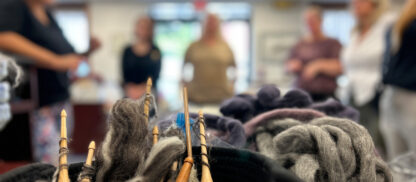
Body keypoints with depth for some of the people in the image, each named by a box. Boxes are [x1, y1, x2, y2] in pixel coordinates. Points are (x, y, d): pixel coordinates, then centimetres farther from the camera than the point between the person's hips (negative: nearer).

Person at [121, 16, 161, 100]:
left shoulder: (155, 51, 4)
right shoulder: (128, 51, 8)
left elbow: (155, 74, 0)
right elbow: (124, 74, 6)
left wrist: (143, 88, -10)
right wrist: (130, 88, -9)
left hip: (148, 93, -1)